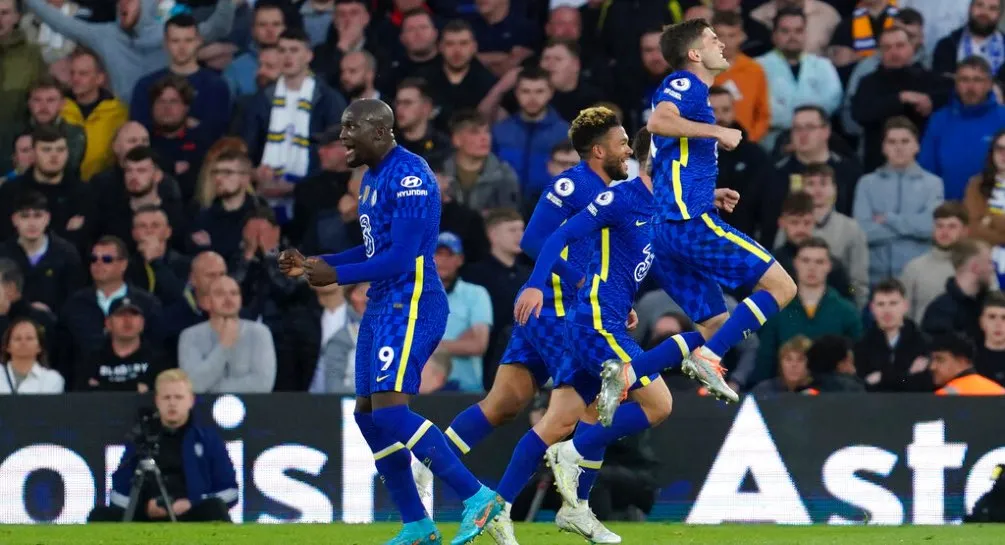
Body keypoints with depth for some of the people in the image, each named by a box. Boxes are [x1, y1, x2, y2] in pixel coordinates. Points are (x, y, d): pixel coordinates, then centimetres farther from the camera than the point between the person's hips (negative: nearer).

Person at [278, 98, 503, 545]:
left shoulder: (409, 176, -16)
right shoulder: (371, 178, 15)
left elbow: (401, 257, -21)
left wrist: (336, 276, -19)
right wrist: (312, 265, 15)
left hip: (411, 306, -10)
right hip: (381, 307, 10)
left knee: (389, 409, -19)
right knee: (367, 413, 8)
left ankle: (477, 498, -15)